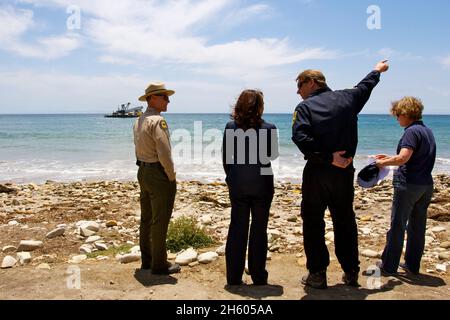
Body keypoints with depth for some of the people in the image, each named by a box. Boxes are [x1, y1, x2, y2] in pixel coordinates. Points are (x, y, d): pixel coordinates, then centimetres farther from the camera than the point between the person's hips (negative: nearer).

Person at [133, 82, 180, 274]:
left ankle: (147, 260, 27)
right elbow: (164, 154, -23)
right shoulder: (157, 121, -17)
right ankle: (159, 264, 7)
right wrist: (172, 177, -12)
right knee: (160, 220, -1)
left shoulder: (139, 121, 12)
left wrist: (145, 168, 15)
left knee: (146, 218, 16)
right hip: (158, 174, -10)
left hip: (143, 172, 10)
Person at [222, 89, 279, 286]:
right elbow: (273, 155, 4)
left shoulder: (231, 127, -5)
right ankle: (258, 277, 19)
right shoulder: (268, 128, -10)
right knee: (259, 230, 10)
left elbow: (225, 157, 1)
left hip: (238, 186, 2)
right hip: (262, 184, -1)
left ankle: (234, 277, 17)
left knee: (237, 229, 11)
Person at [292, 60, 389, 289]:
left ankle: (317, 274, 10)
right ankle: (351, 273, 23)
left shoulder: (305, 107, -6)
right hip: (344, 171, 4)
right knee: (345, 222, 14)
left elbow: (300, 138, -23)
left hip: (316, 172, -4)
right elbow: (365, 86, 28)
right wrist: (377, 71, 47)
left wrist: (328, 157, -18)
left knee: (313, 223, 7)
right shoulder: (347, 98, 6)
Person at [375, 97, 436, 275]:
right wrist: (390, 159, 17)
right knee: (418, 226, 13)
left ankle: (389, 265, 10)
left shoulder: (412, 131, -15)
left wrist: (383, 162, -11)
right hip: (426, 185, 8)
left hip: (408, 185, -8)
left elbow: (403, 158, -26)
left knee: (397, 225, 1)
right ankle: (412, 265, 23)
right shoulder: (427, 131, 13)